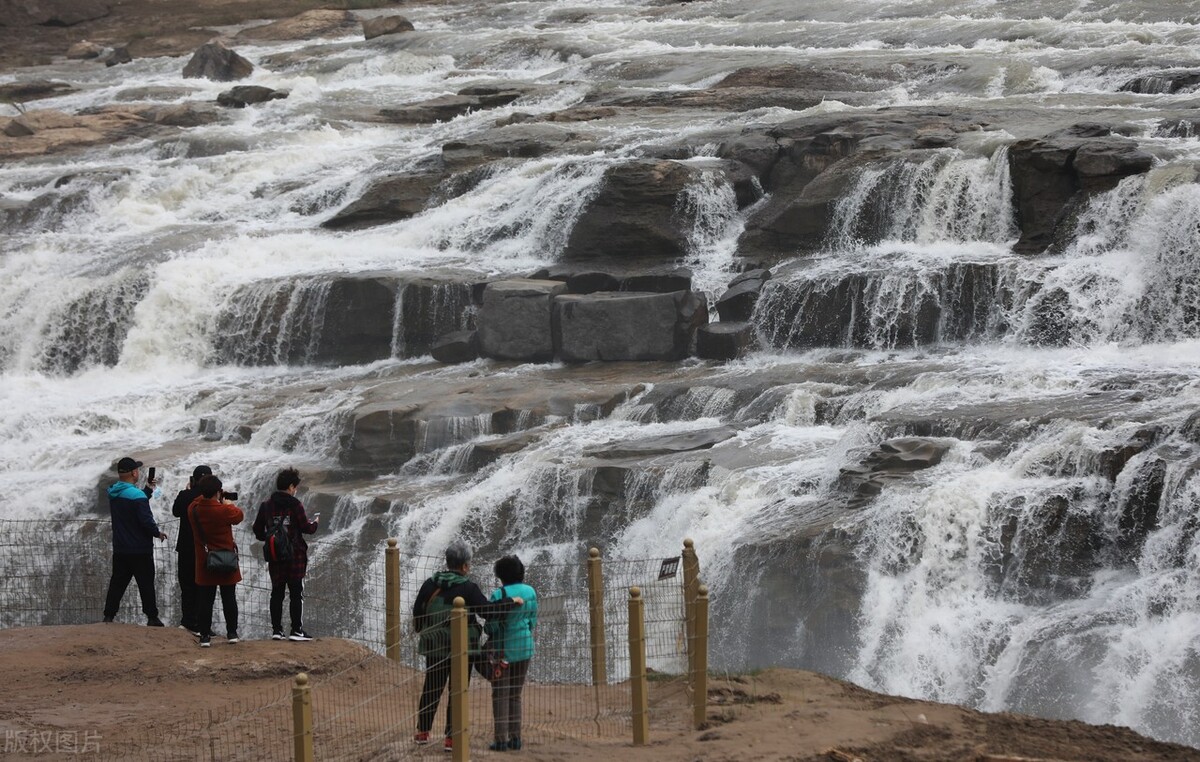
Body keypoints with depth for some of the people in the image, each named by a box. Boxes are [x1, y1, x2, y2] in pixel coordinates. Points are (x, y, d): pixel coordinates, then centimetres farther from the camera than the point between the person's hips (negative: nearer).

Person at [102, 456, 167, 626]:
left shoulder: (114, 494, 6)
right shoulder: (137, 495, -20)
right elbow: (146, 520, -21)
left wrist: (148, 490, 23)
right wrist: (157, 532, -4)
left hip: (120, 550, 7)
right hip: (140, 550, -7)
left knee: (117, 583, 11)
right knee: (146, 583, 3)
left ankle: (109, 616, 8)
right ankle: (152, 618, 7)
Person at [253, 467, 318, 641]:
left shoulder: (266, 505, 5)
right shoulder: (295, 505, -10)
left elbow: (258, 530, 9)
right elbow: (306, 528, -7)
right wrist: (315, 522, 14)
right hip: (295, 555, -4)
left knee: (277, 593, 9)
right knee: (296, 593, 0)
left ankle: (276, 629, 7)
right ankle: (296, 630, -3)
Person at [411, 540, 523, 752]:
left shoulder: (430, 585, 2)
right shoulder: (468, 588, -13)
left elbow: (417, 613, 8)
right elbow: (487, 610, -17)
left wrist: (422, 631, 25)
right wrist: (511, 602, -6)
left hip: (434, 648, 4)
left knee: (431, 689, 17)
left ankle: (422, 732, 24)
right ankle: (451, 738, 0)